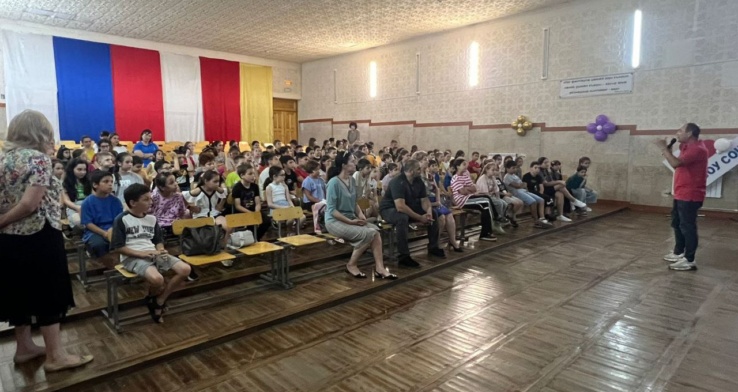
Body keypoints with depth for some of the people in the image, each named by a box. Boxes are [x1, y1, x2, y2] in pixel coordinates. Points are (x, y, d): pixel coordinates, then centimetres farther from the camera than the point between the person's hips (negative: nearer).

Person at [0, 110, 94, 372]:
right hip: (38, 238, -8)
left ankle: (24, 347, 31)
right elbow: (29, 204, -21)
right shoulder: (39, 158, -14)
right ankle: (55, 356, 10)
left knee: (21, 289, 18)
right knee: (48, 292, 1)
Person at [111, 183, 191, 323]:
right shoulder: (122, 219, -5)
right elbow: (118, 247, -8)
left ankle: (159, 302, -1)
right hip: (132, 257, -6)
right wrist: (142, 254, -17)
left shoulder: (152, 219, 13)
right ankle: (152, 298, 5)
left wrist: (161, 250, -4)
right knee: (157, 279, -35)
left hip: (154, 254, 6)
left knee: (185, 269, -14)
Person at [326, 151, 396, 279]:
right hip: (335, 221, -7)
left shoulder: (352, 180, 8)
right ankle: (351, 265, -5)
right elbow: (331, 210, -18)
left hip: (351, 218, 7)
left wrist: (360, 214, -3)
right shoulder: (334, 182, -16)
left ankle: (379, 268, -16)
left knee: (375, 230, -15)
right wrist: (350, 221, -20)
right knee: (368, 234, -23)